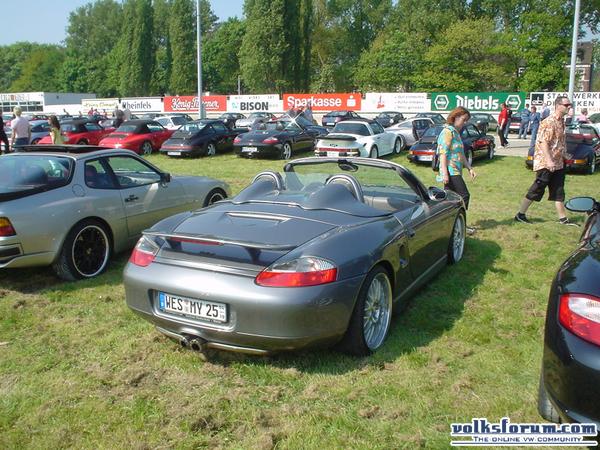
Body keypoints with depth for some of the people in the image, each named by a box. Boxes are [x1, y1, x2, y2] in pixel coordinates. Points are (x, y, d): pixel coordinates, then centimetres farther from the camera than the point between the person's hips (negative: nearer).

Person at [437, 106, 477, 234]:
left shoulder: (456, 132, 20)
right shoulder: (448, 131, -10)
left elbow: (461, 154, 24)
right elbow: (443, 153, -17)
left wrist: (469, 168, 18)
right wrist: (445, 173, -23)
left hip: (455, 171, 9)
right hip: (450, 171, -9)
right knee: (464, 195, -8)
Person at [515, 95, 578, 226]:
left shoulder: (561, 121, 12)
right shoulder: (549, 122, -16)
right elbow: (543, 142, -22)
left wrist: (564, 155, 18)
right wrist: (549, 161, -26)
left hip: (558, 163, 9)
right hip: (545, 163, -9)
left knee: (558, 192, 11)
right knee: (536, 190, -3)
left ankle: (563, 218, 16)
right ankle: (520, 215, 7)